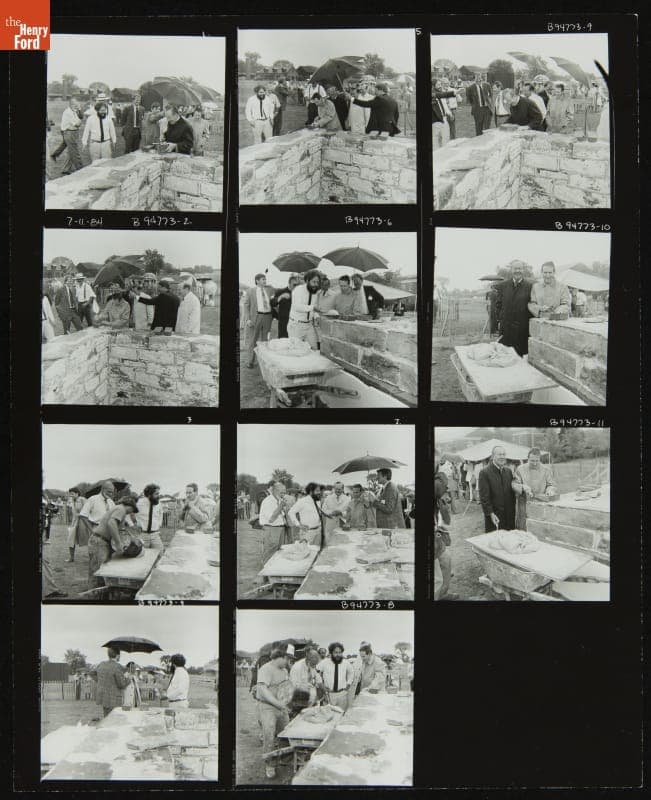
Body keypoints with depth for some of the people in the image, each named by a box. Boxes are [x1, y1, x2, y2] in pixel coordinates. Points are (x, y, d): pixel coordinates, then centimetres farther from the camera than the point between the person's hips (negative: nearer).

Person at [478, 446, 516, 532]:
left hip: (509, 515, 5)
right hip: (494, 516, -5)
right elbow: (484, 496, -11)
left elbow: (512, 492, 14)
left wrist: (513, 511, 8)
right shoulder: (485, 473, -8)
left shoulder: (508, 471, 11)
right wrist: (491, 514, -15)